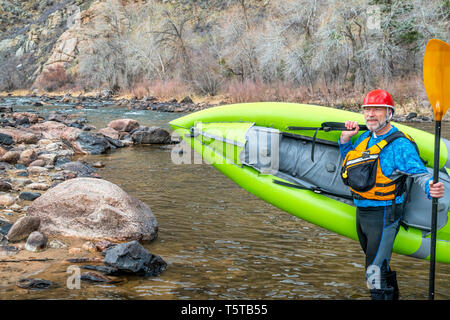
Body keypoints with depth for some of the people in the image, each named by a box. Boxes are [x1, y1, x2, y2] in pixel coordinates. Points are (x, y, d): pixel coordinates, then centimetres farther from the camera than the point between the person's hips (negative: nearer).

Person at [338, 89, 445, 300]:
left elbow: (419, 173, -23)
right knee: (377, 265, 26)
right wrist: (345, 138, 7)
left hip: (383, 216, -8)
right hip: (362, 212, 9)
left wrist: (431, 188, -45)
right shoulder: (366, 138, 7)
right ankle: (393, 297, 46)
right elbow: (348, 160, 24)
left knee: (375, 274, -12)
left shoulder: (400, 144, -16)